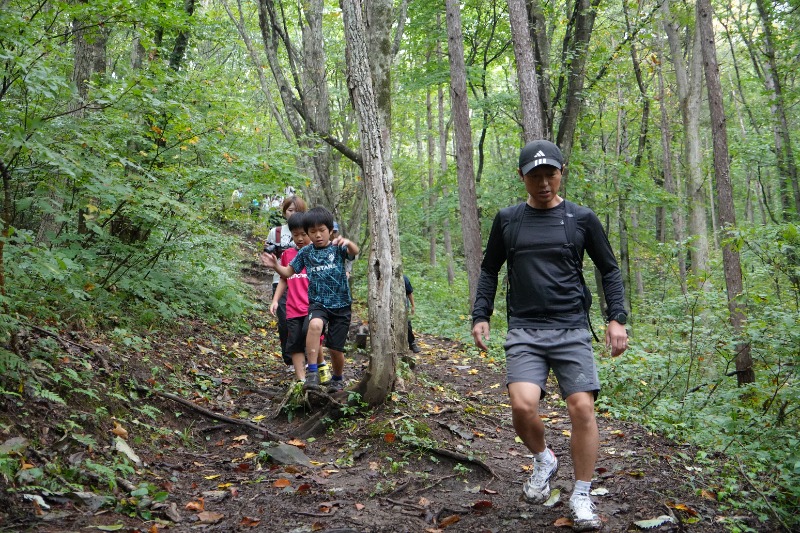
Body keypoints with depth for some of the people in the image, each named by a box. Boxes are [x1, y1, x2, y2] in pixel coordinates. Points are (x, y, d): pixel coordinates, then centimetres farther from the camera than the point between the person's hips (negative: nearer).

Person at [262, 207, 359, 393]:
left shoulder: (338, 248, -4)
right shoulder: (305, 253, 4)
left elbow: (355, 252, -24)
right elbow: (289, 272, 9)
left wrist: (348, 243, -48)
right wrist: (276, 266, -13)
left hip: (341, 304, -1)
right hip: (318, 302, 1)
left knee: (335, 348, 5)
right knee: (315, 324, -34)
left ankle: (338, 378, 36)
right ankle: (312, 372, -27)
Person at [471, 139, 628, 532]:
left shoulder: (582, 219, 5)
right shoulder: (507, 220, 8)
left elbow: (609, 270, 11)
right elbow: (489, 271, 17)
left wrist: (617, 318, 0)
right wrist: (481, 316, 7)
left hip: (572, 330, 0)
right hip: (524, 331, 1)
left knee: (582, 408, -8)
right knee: (523, 405, -17)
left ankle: (582, 497, 9)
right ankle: (543, 460, 15)